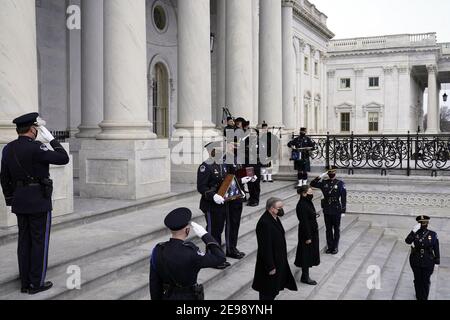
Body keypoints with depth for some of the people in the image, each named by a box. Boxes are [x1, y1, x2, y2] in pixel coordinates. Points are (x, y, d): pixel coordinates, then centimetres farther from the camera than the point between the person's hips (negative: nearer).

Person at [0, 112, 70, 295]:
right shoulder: (35, 148, -17)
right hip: (39, 202, -7)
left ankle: (25, 282, 18)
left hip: (20, 202, 7)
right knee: (40, 242, 2)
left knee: (24, 241, 12)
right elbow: (63, 159, -14)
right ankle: (36, 283, 8)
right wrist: (51, 139, -7)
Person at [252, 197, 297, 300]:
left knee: (274, 288, 22)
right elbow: (266, 247, -26)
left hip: (279, 260, 9)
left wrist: (282, 259, 18)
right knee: (268, 292, 6)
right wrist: (270, 267, -21)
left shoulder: (275, 218, 3)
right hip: (271, 262, -9)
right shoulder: (264, 223, -28)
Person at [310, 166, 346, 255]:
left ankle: (335, 247, 21)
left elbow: (343, 198, -8)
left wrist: (343, 211, -10)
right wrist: (320, 176, -12)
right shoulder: (324, 183, 2)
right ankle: (330, 246, 24)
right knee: (328, 229, 12)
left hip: (336, 211, -3)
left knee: (336, 229, 10)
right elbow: (312, 184, -2)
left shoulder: (340, 183, -8)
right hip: (326, 211, 3)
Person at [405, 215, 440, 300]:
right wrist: (414, 231, -35)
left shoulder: (433, 235, -7)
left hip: (428, 263, -1)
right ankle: (419, 297, 34)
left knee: (426, 281, 10)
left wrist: (437, 262, -1)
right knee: (417, 280, 15)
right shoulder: (415, 233, -7)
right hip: (416, 262, 1)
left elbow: (436, 249, -2)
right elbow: (408, 241, -26)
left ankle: (424, 297, 27)